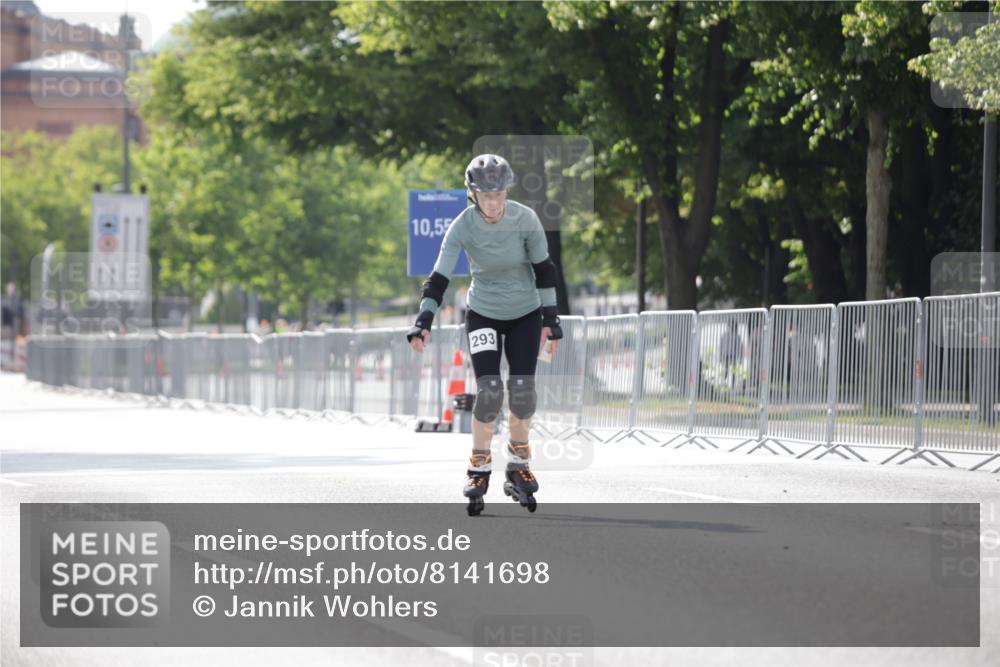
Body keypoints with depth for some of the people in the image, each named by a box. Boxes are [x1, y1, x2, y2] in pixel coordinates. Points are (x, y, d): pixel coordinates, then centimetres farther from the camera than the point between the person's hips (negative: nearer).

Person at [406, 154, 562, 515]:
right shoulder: (462, 227, -19)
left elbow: (543, 268, -5)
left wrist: (550, 318, -4)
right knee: (489, 391, -15)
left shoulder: (525, 219, -17)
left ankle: (518, 465, 13)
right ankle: (479, 468, 2)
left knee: (522, 390, -8)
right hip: (483, 315, -1)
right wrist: (424, 321, -33)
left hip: (525, 315, 1)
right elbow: (439, 277, -21)